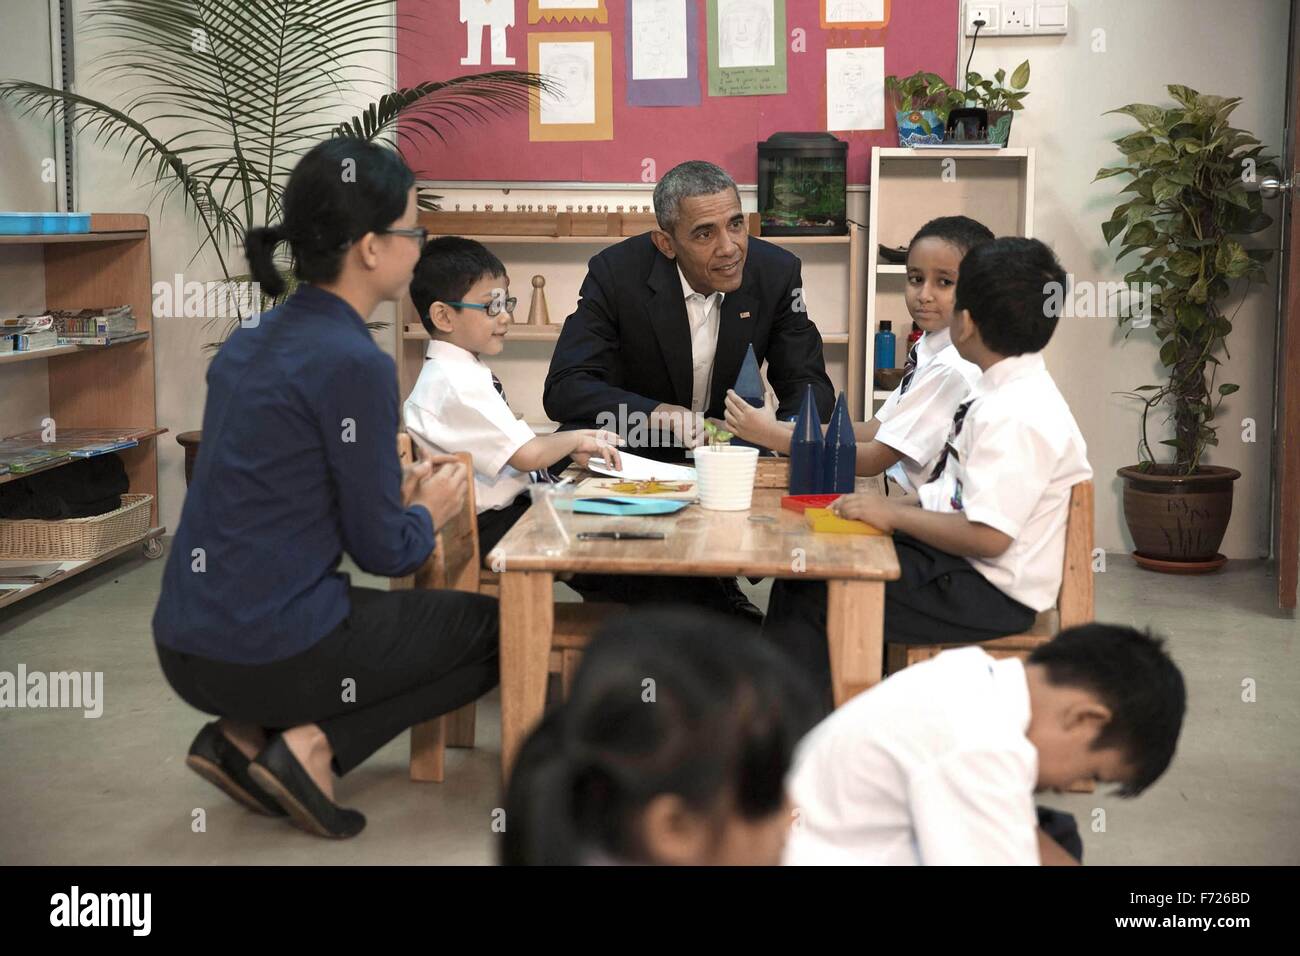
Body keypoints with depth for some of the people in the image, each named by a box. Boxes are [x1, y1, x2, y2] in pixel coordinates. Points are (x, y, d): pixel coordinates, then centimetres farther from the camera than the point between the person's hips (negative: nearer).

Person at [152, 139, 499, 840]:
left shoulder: (249, 342, 8)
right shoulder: (354, 363, -17)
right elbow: (382, 549, -11)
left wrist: (392, 490, 13)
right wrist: (427, 512, 10)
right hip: (270, 651, -8)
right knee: (494, 627, 13)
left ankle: (244, 734, 12)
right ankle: (314, 744, -2)